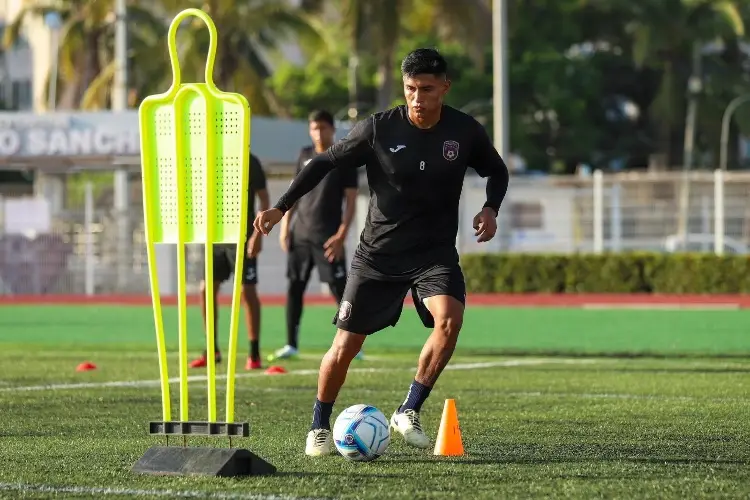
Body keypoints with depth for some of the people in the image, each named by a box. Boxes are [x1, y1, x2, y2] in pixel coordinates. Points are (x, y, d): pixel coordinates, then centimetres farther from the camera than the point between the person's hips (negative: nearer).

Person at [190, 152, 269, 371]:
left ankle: (254, 353, 2)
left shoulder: (250, 162, -7)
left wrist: (258, 234, -15)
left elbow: (264, 200, -7)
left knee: (247, 291, -5)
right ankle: (212, 351, 13)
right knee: (206, 290, 3)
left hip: (242, 238, -6)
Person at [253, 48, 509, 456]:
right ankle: (319, 427, 23)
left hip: (436, 253, 1)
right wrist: (280, 207, -9)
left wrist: (490, 209, -7)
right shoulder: (379, 129, -11)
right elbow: (325, 163, -2)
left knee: (449, 318, -28)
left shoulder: (465, 132, -6)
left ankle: (408, 413, -12)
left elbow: (497, 171, 13)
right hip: (378, 253, -1)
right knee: (344, 348, -2)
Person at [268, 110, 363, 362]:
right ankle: (291, 345, 13)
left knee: (339, 289, -7)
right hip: (300, 234, 5)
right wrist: (285, 225, 9)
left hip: (327, 237, -5)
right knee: (294, 287, 6)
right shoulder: (305, 156, 11)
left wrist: (341, 235, -14)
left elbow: (351, 201, -5)